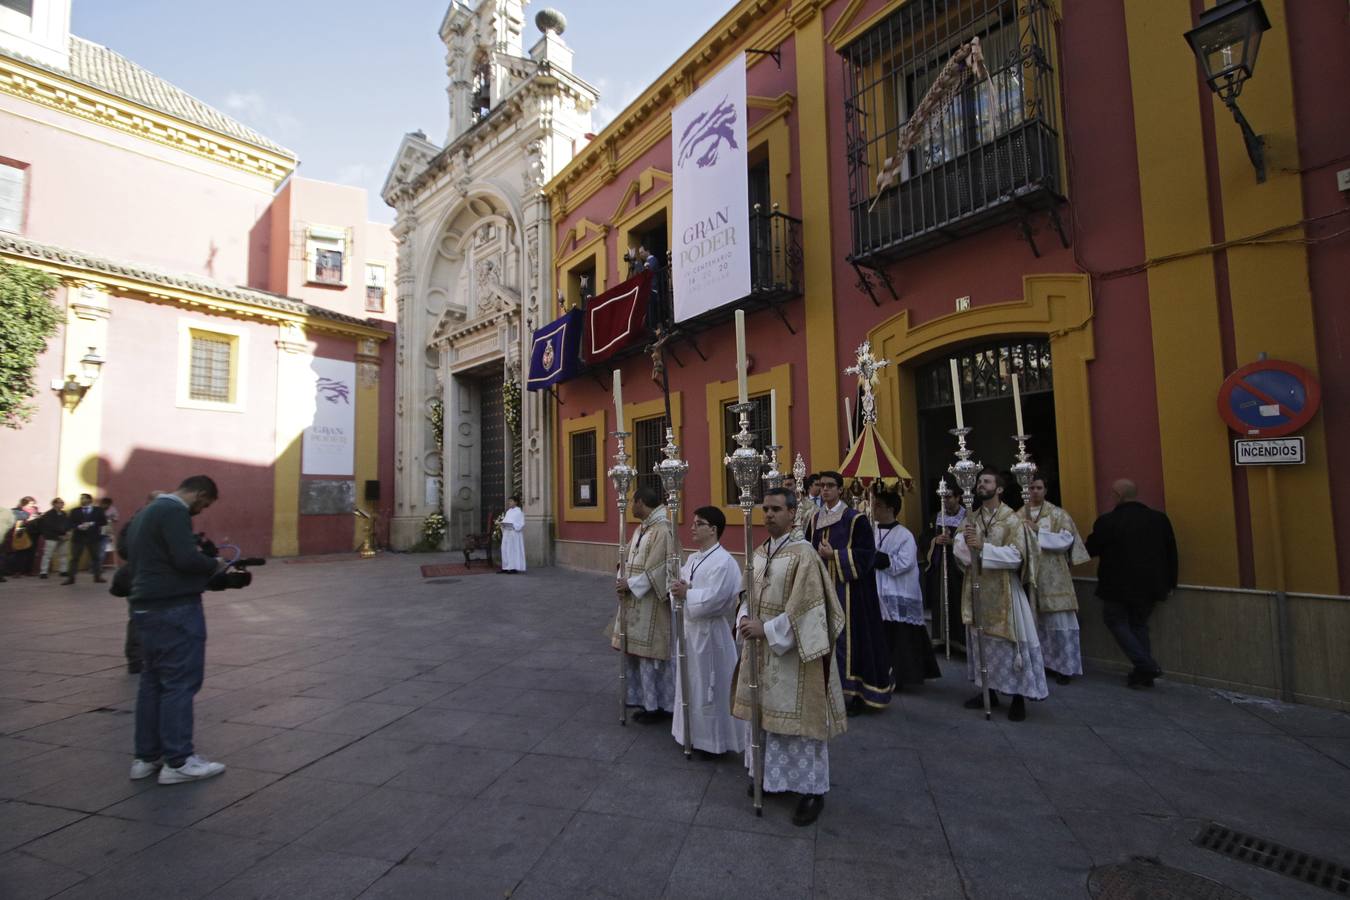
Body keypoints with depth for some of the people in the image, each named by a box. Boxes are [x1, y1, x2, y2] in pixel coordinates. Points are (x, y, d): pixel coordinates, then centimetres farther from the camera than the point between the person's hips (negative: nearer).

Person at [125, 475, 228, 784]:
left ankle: (146, 757, 21)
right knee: (180, 682, -4)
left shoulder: (146, 512, 18)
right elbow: (186, 558, -25)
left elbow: (139, 557, 23)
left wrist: (204, 565, 14)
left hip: (146, 606, 10)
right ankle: (178, 761, 1)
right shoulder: (174, 511, -14)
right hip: (175, 608, -10)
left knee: (153, 680, 15)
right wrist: (214, 564, -6)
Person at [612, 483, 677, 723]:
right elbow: (631, 560, 13)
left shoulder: (662, 531, -18)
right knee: (637, 653, 16)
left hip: (652, 605, -9)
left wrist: (630, 584, -17)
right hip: (635, 603, 9)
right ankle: (647, 701, 31)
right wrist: (623, 580, -4)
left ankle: (660, 705, 16)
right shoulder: (641, 529, 10)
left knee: (652, 654, 2)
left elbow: (659, 570, -21)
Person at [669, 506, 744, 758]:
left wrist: (686, 593, -20)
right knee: (691, 683, 18)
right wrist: (679, 588, -9)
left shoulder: (723, 562, -18)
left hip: (709, 632, -9)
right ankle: (694, 732, 34)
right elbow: (681, 582, 11)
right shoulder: (693, 558, 9)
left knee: (709, 687, 4)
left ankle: (713, 740, 19)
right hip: (689, 628, 9)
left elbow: (713, 598, -25)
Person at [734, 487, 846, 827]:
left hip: (791, 650, -7)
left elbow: (805, 607, -19)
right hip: (761, 647, 7)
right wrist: (745, 620, -6)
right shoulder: (759, 553, 7)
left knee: (797, 717, 2)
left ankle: (812, 789, 19)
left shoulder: (803, 554, -16)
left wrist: (766, 630, -20)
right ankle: (769, 774, 36)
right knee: (763, 711, 17)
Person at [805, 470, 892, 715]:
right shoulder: (814, 521, 10)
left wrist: (834, 555, -18)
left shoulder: (855, 519, -7)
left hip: (847, 589, -5)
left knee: (849, 638, -2)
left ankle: (857, 693, 12)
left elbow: (866, 553, -12)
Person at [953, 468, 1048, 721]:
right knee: (980, 640, 12)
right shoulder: (971, 519, 8)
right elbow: (958, 550, 1)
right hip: (977, 589, 5)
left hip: (1003, 590, -5)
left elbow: (1016, 556, -18)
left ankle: (1018, 697, 12)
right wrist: (965, 542, -21)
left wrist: (983, 547, -26)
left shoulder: (1012, 520, -8)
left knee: (1010, 641, -1)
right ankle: (988, 691, 24)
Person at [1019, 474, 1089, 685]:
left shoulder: (1058, 514, 2)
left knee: (1059, 622, -2)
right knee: (1033, 622, 8)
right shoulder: (1019, 516, 8)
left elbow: (1067, 539, -9)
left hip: (1053, 577, -2)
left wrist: (1038, 530, -14)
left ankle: (1065, 666, 8)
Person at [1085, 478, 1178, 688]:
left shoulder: (1107, 522, -15)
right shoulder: (1160, 519, 1)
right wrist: (1169, 583, 16)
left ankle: (1146, 665, -1)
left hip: (1119, 586, -5)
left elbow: (1091, 549, -4)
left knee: (1116, 620, 10)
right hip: (1149, 585, 6)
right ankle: (1144, 674, 18)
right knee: (1139, 625, 17)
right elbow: (1171, 553, 7)